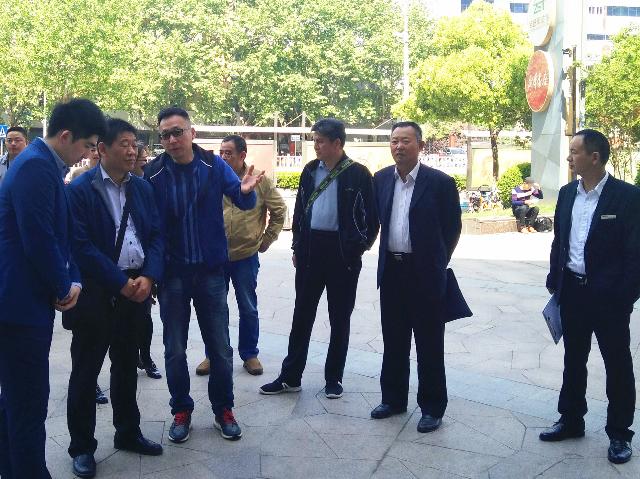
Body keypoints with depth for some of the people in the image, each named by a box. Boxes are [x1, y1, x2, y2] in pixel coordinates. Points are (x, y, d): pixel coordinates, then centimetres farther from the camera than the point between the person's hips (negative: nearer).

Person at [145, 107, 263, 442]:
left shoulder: (214, 166, -6)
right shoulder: (153, 174, -8)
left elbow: (244, 203, -8)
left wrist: (245, 191, -32)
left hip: (210, 270, 0)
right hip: (172, 273, 0)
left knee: (220, 346, 9)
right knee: (175, 349, 10)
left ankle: (223, 409, 25)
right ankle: (181, 411, 26)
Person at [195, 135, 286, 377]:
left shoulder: (260, 180, -4)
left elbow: (279, 211, 5)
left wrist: (266, 239, 4)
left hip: (246, 256, -1)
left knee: (248, 309, 10)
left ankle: (250, 354, 24)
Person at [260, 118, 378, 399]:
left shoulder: (358, 174, -7)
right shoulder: (310, 170, 8)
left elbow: (371, 216, -4)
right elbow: (300, 209, 13)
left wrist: (359, 247, -6)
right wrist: (297, 247, 11)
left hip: (342, 251, -4)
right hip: (311, 249, 4)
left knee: (340, 318, 8)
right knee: (302, 315, 9)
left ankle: (333, 379, 20)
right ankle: (290, 377, 18)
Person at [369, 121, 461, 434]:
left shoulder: (440, 182, -10)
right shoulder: (381, 179, 4)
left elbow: (453, 227, -1)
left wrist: (437, 262, 4)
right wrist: (387, 253, 14)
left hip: (425, 274, -5)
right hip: (391, 270, 5)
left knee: (429, 344, 4)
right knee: (393, 340, 15)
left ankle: (432, 408, 16)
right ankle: (393, 399, 29)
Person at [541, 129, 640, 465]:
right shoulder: (566, 193, 5)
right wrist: (554, 281, 10)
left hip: (609, 296, -5)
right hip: (572, 291, 6)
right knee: (573, 360, 17)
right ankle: (571, 421, 32)